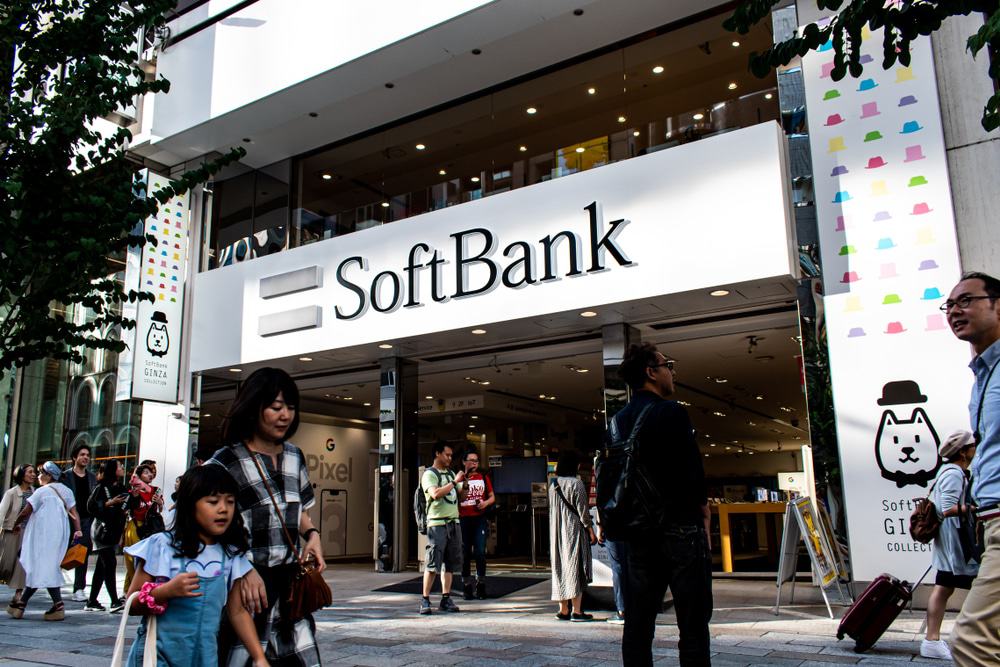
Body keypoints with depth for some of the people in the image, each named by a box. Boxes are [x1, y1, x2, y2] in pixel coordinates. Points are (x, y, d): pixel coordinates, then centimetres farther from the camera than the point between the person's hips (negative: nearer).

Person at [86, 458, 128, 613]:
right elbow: (91, 507, -15)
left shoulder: (120, 488, 15)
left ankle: (92, 602, 16)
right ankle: (115, 601, -16)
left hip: (114, 532, 8)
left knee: (102, 568, 10)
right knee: (110, 564, -14)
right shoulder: (101, 488, -8)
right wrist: (110, 503, -20)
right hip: (102, 531, -8)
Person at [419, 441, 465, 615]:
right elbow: (435, 493, -19)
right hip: (437, 524, -7)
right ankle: (425, 600, -2)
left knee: (450, 563, 6)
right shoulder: (429, 474, -3)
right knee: (432, 563, -7)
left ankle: (446, 599, 11)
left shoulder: (450, 473, 19)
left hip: (454, 522, 7)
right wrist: (454, 481, -14)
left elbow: (461, 493, 20)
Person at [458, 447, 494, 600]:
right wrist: (465, 482, -13)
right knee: (465, 553, 5)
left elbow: (492, 497, 16)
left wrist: (486, 502, -6)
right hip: (464, 519, -1)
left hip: (480, 519, 1)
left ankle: (480, 585, 5)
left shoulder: (484, 478, 11)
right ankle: (467, 586, 14)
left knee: (480, 552, -7)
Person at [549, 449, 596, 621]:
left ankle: (563, 610, 13)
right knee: (575, 567, -2)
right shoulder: (576, 483, -13)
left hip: (557, 533, 6)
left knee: (560, 568, 10)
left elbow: (552, 510, 11)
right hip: (574, 530, -6)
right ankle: (576, 610, -2)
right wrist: (590, 529, -5)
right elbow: (582, 510, -12)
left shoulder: (553, 484, 7)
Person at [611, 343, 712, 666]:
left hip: (637, 532, 7)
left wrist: (627, 522, 17)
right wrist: (704, 511, 1)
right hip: (680, 529, -7)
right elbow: (693, 472, -14)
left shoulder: (616, 422, 11)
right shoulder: (671, 412, -10)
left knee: (637, 622, 10)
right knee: (693, 625, -1)